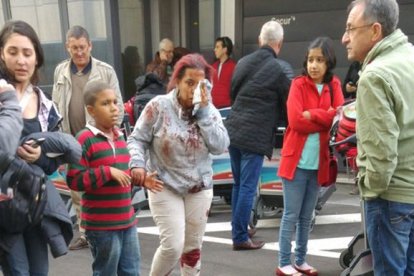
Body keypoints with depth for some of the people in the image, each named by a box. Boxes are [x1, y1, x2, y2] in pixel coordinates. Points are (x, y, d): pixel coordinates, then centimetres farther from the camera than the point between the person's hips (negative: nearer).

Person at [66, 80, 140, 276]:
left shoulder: (120, 136, 10)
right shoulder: (85, 139, -14)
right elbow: (73, 180, -18)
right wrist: (108, 172, -22)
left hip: (127, 220, 7)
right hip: (101, 224, -7)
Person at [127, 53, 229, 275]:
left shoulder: (209, 109, -1)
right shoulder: (159, 106, -12)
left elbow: (220, 146, -13)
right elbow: (137, 139, -6)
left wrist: (203, 111, -16)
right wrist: (137, 166, -24)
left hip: (199, 189, 4)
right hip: (164, 187, -3)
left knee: (193, 248, 14)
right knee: (173, 246, -8)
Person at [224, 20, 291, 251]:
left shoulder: (243, 62, 9)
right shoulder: (278, 70, -9)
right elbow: (288, 103, 1)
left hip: (233, 131, 7)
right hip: (255, 136, -7)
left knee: (238, 184, 17)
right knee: (248, 188, 1)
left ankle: (239, 229, 30)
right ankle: (240, 237, 9)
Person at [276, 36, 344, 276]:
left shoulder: (334, 85, 8)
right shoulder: (298, 84, -5)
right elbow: (295, 121, -16)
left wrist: (312, 115, -14)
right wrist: (326, 119, -9)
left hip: (319, 162, 4)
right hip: (296, 160, -4)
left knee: (307, 217, 14)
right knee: (291, 215, 2)